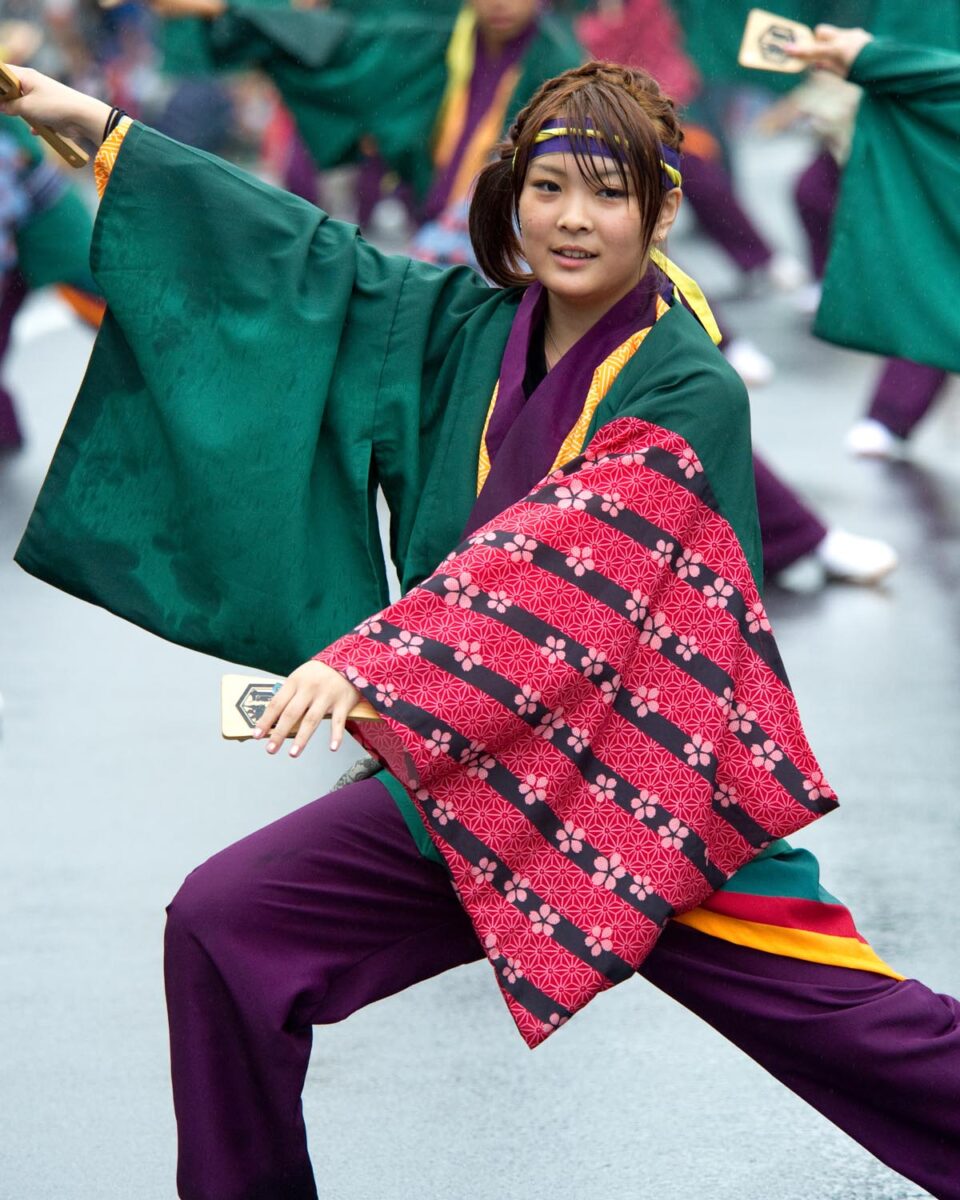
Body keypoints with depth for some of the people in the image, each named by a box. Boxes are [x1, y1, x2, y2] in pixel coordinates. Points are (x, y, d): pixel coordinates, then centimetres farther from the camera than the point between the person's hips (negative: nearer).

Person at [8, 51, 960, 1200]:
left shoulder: (690, 394, -14)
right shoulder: (468, 331, 3)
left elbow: (561, 557, -26)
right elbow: (308, 257, 9)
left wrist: (368, 658, -37)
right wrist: (96, 125, 10)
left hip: (648, 787, -5)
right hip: (469, 772, 5)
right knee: (220, 927, -5)